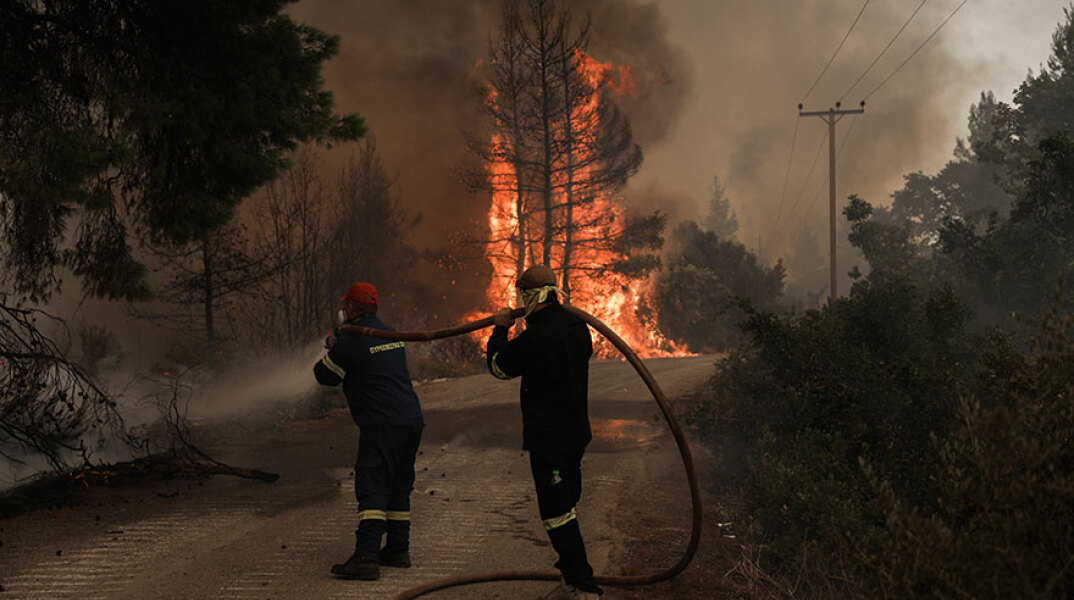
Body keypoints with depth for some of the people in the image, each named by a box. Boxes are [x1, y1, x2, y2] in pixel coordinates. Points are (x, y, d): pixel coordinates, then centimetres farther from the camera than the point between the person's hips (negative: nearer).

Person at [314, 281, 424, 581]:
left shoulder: (352, 340, -9)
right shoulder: (390, 333, 18)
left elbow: (325, 375, 1)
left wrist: (330, 352, 20)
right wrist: (339, 348, 29)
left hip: (382, 426, -9)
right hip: (412, 419, 9)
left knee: (372, 489, -11)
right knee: (398, 488, 17)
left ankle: (367, 558, -18)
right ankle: (398, 549, 24)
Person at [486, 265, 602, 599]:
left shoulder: (535, 339, -22)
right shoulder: (577, 325, 4)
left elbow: (498, 365, -6)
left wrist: (500, 329, 12)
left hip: (548, 440, -9)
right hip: (576, 432, 9)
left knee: (557, 513, -5)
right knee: (565, 507, 19)